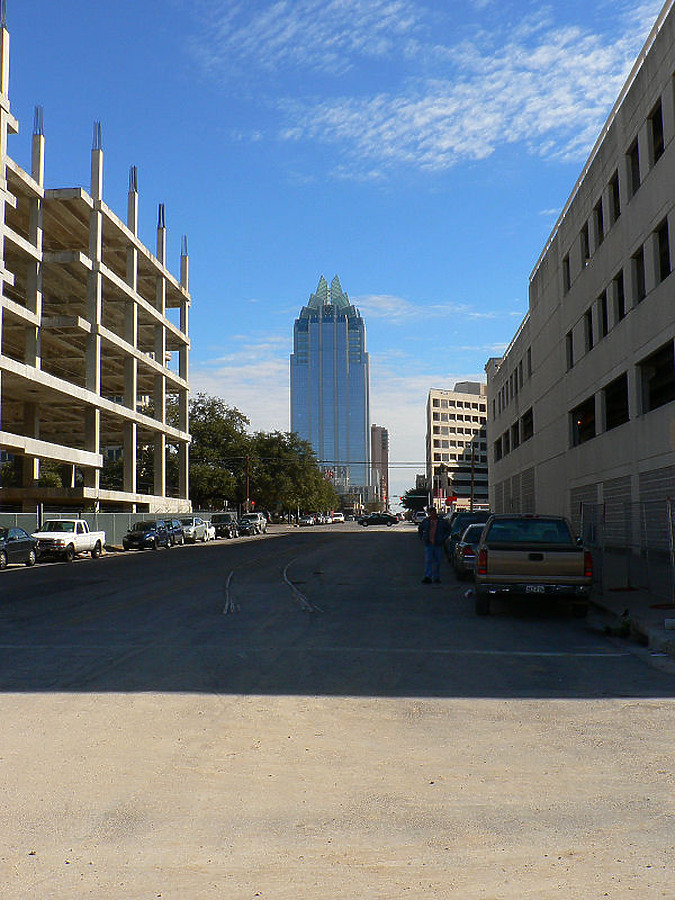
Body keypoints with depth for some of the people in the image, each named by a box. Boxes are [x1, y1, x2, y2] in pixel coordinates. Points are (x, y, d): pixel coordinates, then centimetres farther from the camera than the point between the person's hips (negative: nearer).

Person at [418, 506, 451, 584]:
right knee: (428, 561, -6)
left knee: (437, 561, 7)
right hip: (428, 544, 1)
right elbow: (420, 529, 23)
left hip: (438, 544, -1)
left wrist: (444, 538, -1)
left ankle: (436, 578, 16)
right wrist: (421, 538, 12)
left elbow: (448, 530, 8)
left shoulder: (442, 521, -1)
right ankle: (427, 577, -9)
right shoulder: (426, 521, 6)